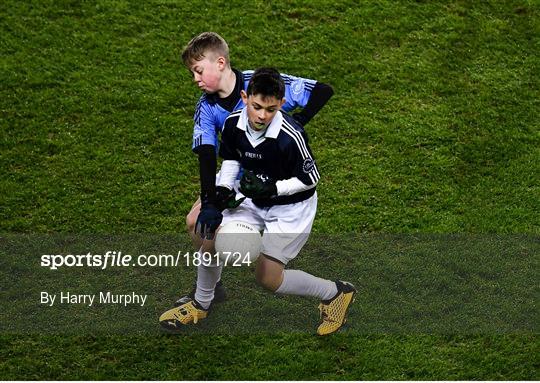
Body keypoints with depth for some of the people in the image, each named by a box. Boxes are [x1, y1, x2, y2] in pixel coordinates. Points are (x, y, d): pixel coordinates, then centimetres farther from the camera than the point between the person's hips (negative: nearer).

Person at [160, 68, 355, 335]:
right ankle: (200, 306, 24)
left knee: (267, 278, -9)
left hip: (291, 206, -6)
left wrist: (272, 188, -28)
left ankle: (336, 293, 13)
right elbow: (231, 159, 7)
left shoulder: (291, 136, -32)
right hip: (253, 199, 6)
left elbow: (310, 178, -18)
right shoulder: (233, 123, -15)